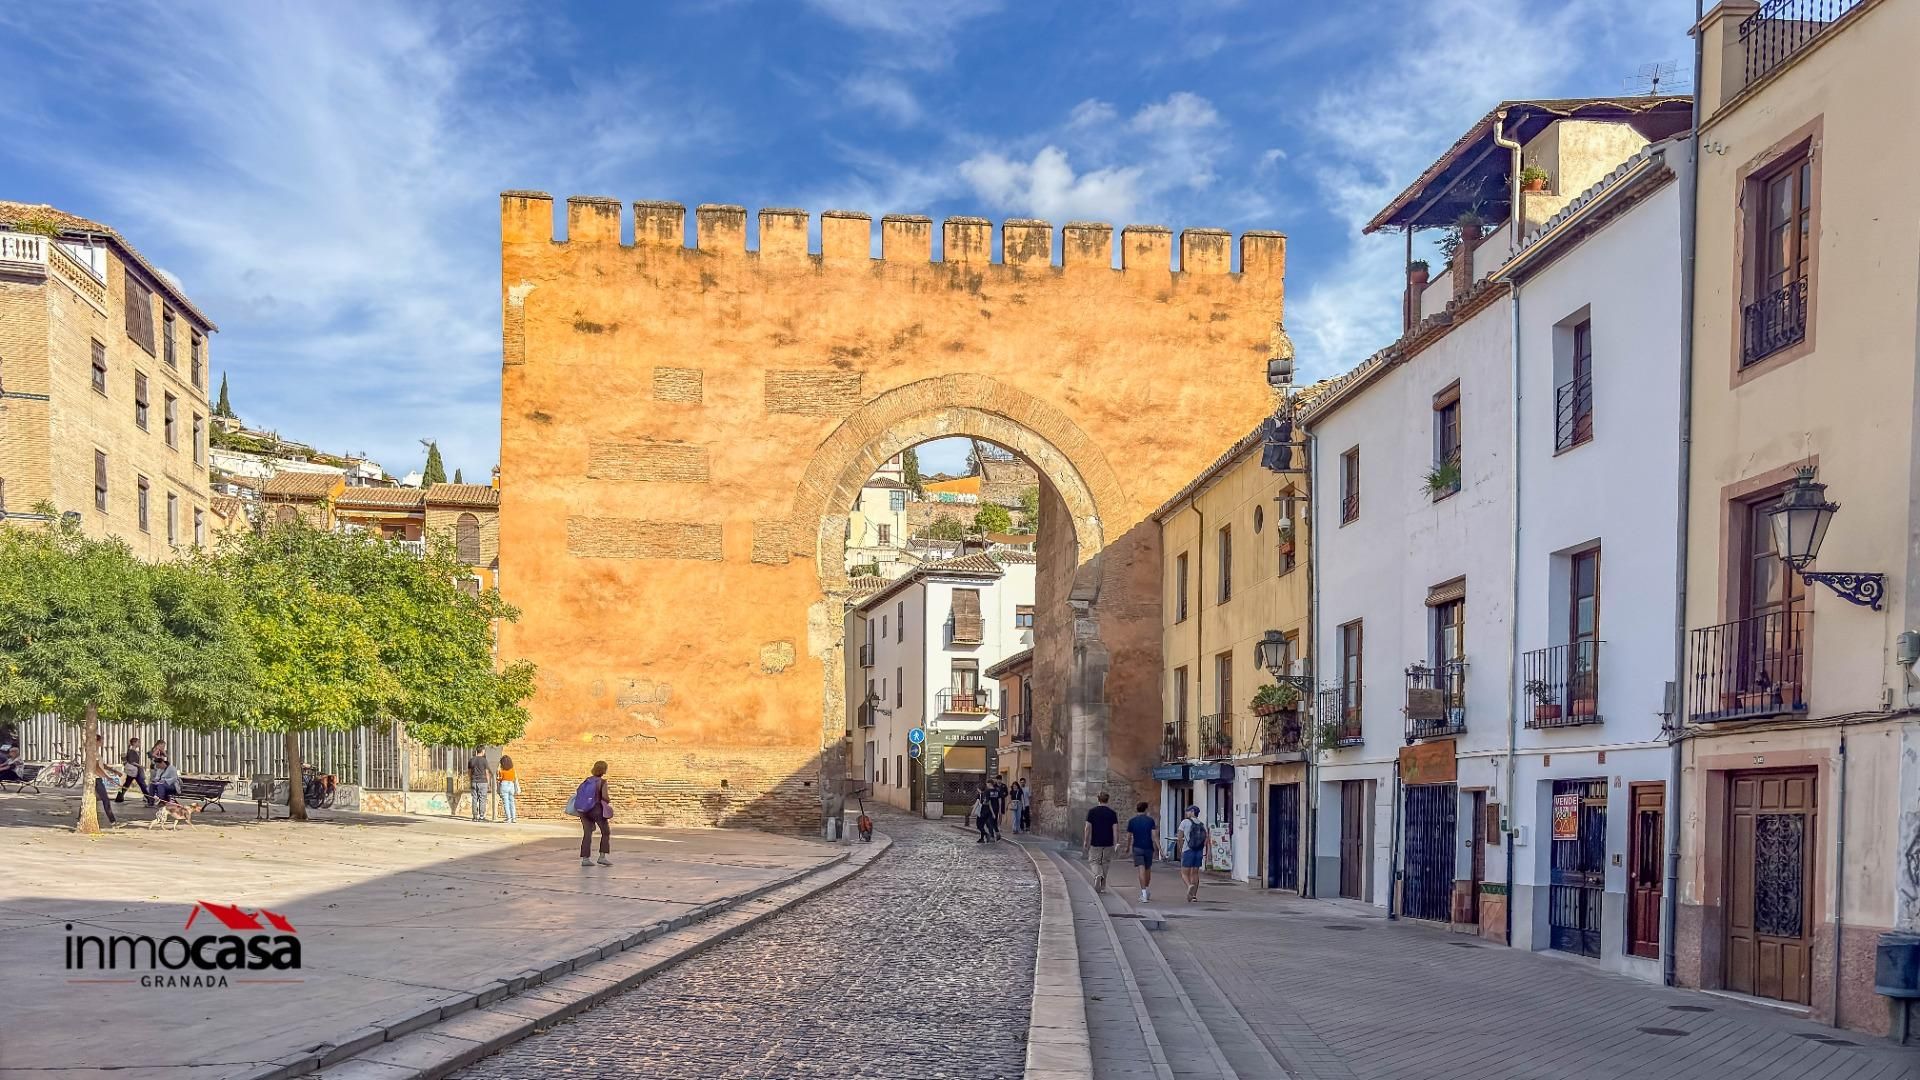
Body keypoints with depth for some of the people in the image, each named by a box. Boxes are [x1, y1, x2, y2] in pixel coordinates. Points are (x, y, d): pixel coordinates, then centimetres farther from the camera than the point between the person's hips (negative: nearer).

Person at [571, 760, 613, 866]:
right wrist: (609, 801, 3)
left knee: (587, 833, 6)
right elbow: (604, 796, -18)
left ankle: (585, 859, 0)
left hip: (583, 810, 5)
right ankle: (602, 856, 4)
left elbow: (577, 790, 8)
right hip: (596, 809, -5)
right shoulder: (602, 781, -8)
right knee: (606, 832, 10)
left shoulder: (588, 780, 8)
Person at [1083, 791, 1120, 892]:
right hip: (1108, 843, 1)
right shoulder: (1112, 813, -1)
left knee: (1095, 862, 9)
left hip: (1095, 843, -1)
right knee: (1105, 863, 14)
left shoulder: (1092, 812, -4)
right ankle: (1103, 887, 18)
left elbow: (1088, 827, -6)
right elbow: (1115, 828, -5)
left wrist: (1085, 841, 1)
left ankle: (1098, 875, -22)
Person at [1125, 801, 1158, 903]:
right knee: (1148, 869, 16)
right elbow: (1154, 835, -8)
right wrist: (1158, 847, -8)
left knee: (1141, 869, -7)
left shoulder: (1132, 821, 0)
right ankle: (1147, 890, 31)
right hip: (1148, 848, 1)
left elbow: (1129, 836, 4)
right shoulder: (1150, 820, 0)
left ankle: (1144, 894, -18)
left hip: (1137, 848, -1)